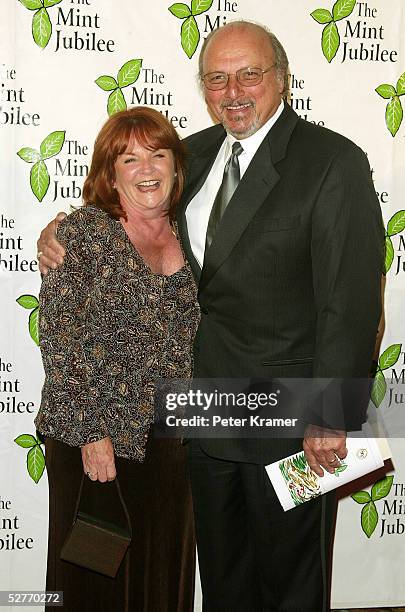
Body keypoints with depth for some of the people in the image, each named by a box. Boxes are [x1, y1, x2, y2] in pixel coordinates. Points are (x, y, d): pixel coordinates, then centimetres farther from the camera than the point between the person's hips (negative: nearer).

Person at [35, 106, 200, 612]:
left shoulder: (185, 235, 5)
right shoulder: (81, 233, -11)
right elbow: (58, 340, -14)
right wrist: (90, 432, -16)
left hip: (168, 438, 5)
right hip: (92, 439, -5)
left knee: (164, 567, 18)